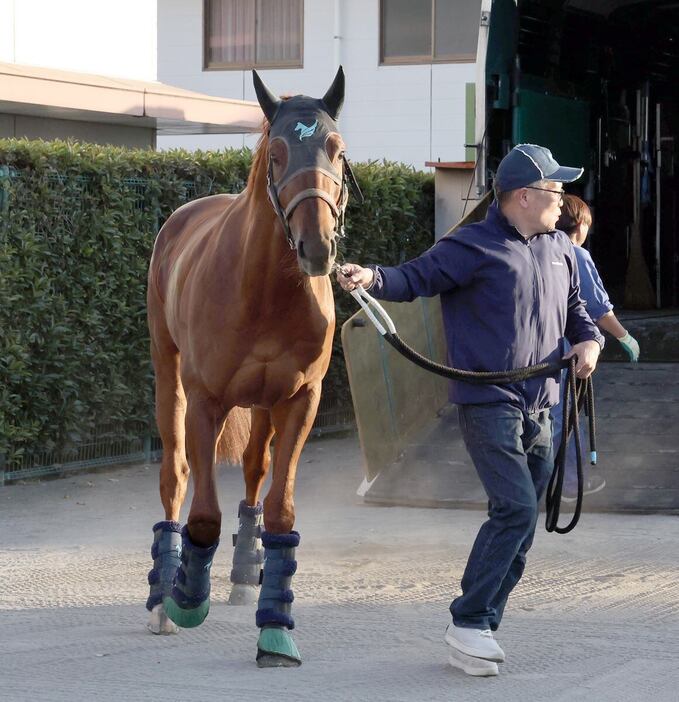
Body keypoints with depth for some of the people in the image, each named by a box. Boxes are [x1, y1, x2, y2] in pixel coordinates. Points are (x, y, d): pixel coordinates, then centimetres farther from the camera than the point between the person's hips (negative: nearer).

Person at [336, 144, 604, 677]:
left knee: (519, 525, 8)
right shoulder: (473, 249, -9)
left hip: (539, 407, 8)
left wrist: (589, 339, 6)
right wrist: (372, 278, -34)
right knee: (517, 507, -18)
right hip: (487, 403, -8)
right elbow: (414, 278, -14)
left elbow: (573, 307, 26)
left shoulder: (560, 249, 13)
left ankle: (480, 629, 17)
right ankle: (468, 622, -9)